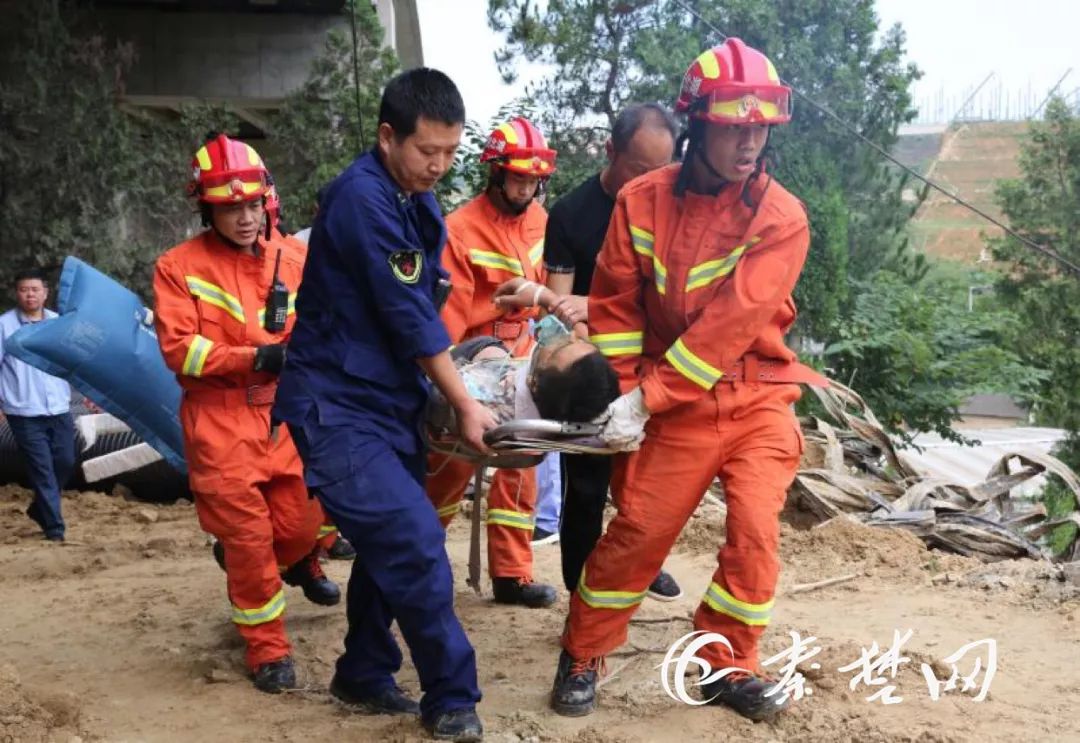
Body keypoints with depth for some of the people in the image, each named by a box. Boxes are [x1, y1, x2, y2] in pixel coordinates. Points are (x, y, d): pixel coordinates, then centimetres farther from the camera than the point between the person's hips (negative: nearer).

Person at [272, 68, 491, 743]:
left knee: (392, 543, 14)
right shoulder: (363, 199, -19)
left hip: (390, 400, 9)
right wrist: (465, 406, -12)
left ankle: (365, 676, 30)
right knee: (416, 544, -14)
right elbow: (409, 317, -19)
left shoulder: (415, 198, 9)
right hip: (338, 407, -9)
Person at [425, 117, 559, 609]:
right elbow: (450, 313, -16)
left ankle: (511, 574, 13)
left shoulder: (538, 219, 2)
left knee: (519, 462, 6)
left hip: (517, 355, 6)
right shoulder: (462, 230, -17)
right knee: (454, 460, 3)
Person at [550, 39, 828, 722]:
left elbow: (732, 321, -19)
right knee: (637, 531, 2)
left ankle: (730, 667, 12)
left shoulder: (782, 217, -11)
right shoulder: (642, 202, -4)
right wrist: (622, 396, -9)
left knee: (756, 530, -11)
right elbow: (614, 307, 1)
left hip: (757, 397, 0)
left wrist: (647, 397, -21)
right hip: (673, 407, 1)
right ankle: (582, 658, 23)